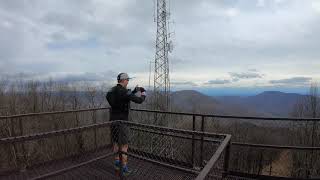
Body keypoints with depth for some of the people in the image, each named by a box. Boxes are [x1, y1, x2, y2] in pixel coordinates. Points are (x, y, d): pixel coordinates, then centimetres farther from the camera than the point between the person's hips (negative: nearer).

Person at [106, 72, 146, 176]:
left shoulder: (112, 91, 7)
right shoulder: (124, 91, -19)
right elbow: (139, 100, -20)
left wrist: (134, 91, 18)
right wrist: (143, 94, 1)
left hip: (113, 120, 8)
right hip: (122, 121, -8)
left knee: (115, 143, 20)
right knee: (124, 145, 4)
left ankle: (117, 165, 34)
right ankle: (124, 169, 14)